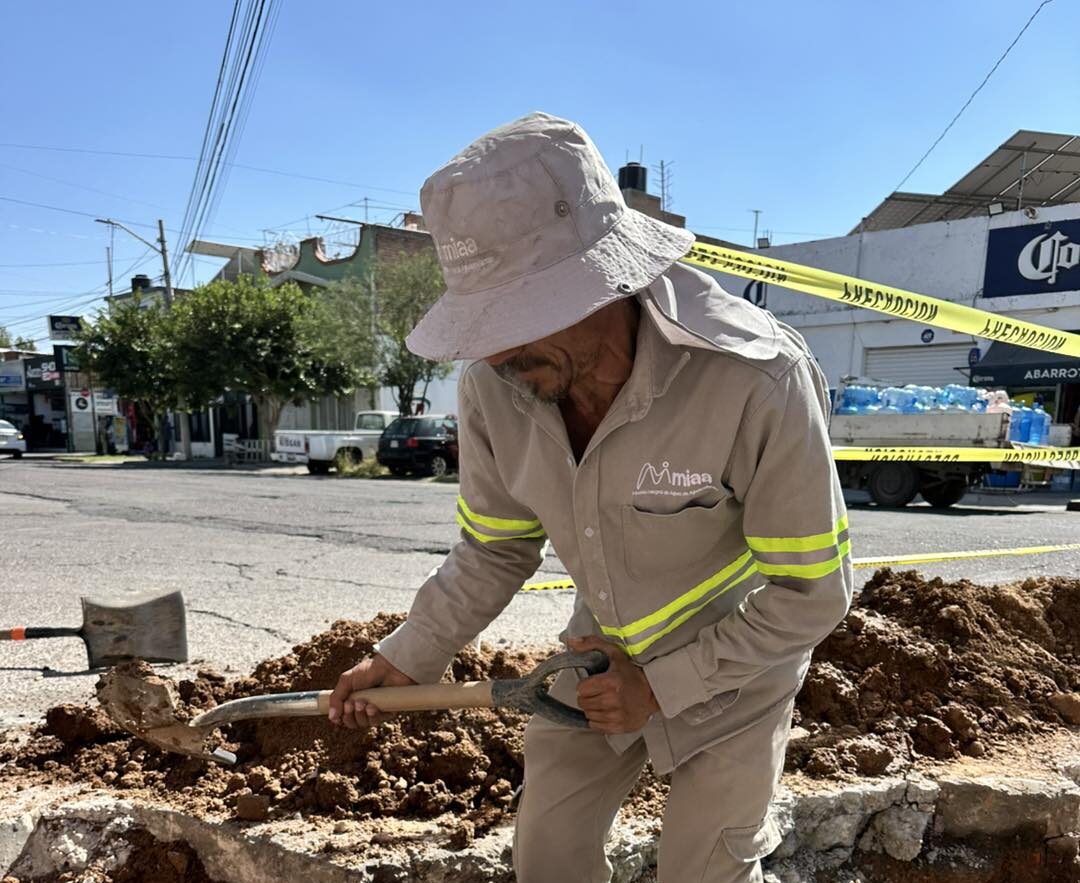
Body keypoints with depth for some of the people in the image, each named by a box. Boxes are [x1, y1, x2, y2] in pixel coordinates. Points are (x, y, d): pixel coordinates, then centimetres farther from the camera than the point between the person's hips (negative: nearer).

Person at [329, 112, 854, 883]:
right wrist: (409, 656, -4)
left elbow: (812, 591, -21)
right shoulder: (494, 386, -21)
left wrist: (663, 686, -19)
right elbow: (495, 550, -2)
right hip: (603, 646, 5)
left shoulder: (755, 382, -35)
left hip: (736, 660, -4)